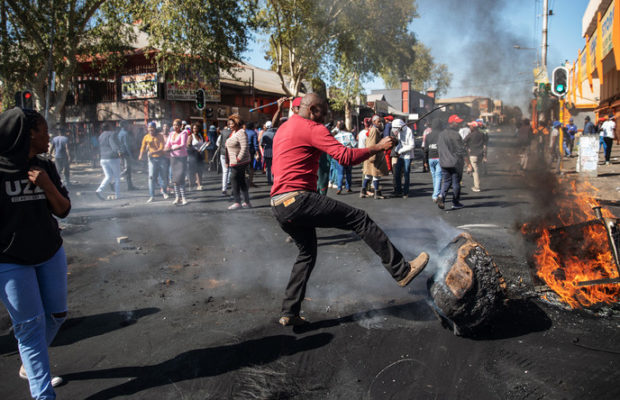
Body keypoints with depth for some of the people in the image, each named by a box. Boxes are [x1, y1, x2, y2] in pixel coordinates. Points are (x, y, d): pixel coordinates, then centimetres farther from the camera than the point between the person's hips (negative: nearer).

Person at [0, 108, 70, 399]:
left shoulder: (45, 168, 0)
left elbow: (63, 210, 1)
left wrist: (47, 185, -18)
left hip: (50, 255, 5)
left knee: (56, 315, 11)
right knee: (31, 325, -3)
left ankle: (29, 366, 35)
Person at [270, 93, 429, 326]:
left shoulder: (283, 129, 25)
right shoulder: (312, 128, -4)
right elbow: (346, 156, -14)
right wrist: (377, 147, -4)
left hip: (279, 206, 10)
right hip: (298, 200, -9)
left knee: (307, 254, 21)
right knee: (359, 219, -4)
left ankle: (289, 313, 19)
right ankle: (401, 270, -2)